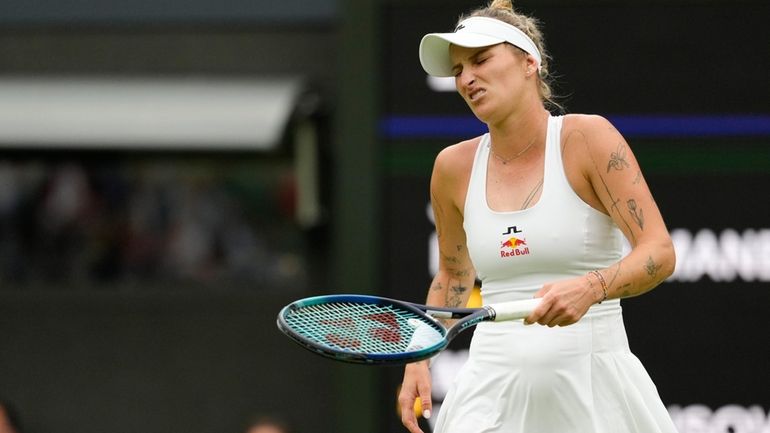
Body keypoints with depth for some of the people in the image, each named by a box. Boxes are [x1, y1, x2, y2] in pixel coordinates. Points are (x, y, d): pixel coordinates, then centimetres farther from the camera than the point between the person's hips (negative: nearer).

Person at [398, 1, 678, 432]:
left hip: (594, 387, -3)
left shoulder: (588, 138, -6)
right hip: (491, 391, 3)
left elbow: (660, 252, -12)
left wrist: (590, 288, -30)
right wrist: (418, 360, 11)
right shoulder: (455, 167, 6)